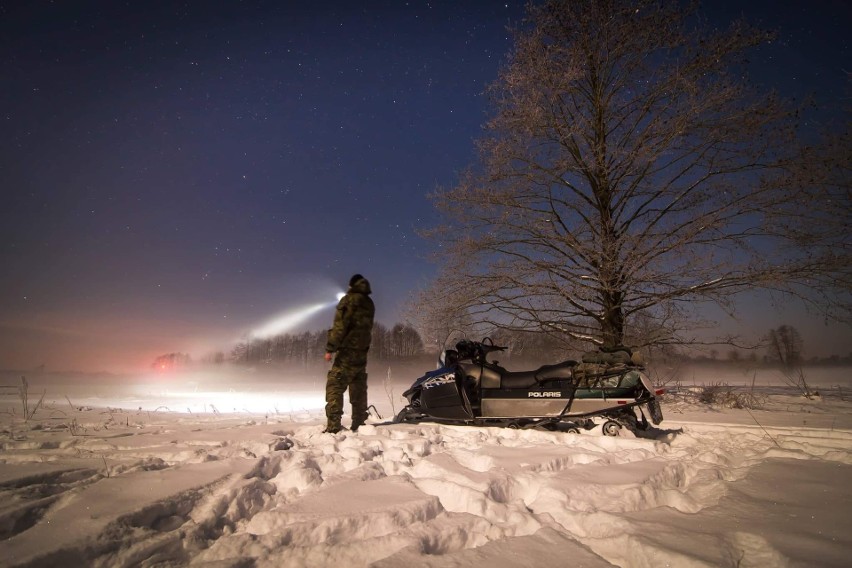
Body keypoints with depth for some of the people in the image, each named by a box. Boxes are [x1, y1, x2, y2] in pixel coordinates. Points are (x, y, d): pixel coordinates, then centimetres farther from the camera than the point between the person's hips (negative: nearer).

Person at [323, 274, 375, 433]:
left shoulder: (349, 300, -7)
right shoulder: (369, 304, 14)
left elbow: (340, 326, -14)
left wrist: (330, 348, -12)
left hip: (347, 351, -7)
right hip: (362, 353, 7)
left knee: (334, 386, -6)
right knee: (358, 389, 13)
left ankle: (333, 426, -13)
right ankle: (359, 424, 18)